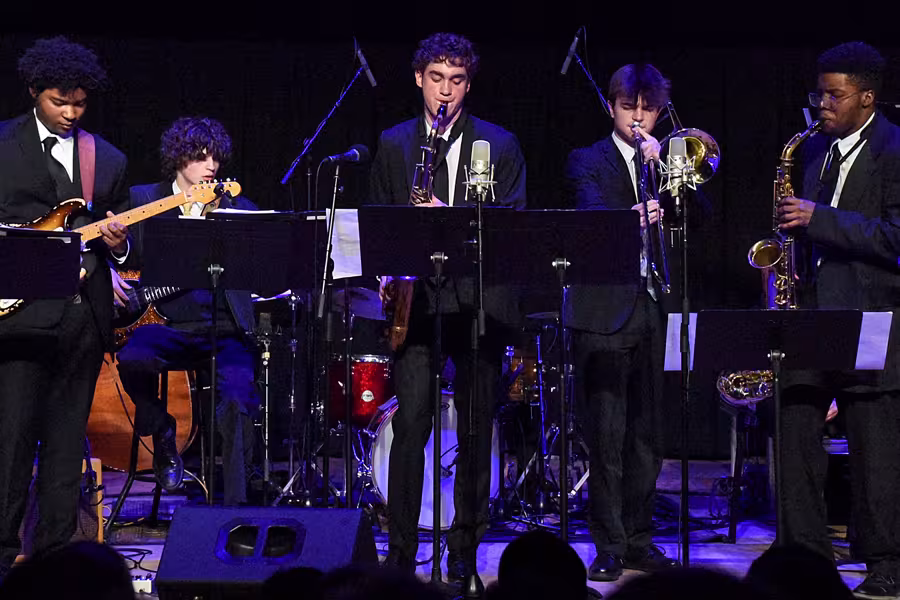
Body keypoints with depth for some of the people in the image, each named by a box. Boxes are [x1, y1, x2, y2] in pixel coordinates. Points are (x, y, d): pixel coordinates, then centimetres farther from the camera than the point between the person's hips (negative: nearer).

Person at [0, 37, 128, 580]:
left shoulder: (108, 159, 15)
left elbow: (122, 237, 19)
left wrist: (117, 243, -3)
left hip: (85, 314, 4)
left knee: (67, 443, 8)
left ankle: (55, 551, 14)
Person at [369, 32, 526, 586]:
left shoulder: (500, 144, 7)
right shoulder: (394, 144, 12)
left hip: (480, 298, 0)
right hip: (417, 296, 0)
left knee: (476, 427, 4)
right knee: (411, 422, -8)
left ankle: (465, 550, 13)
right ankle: (401, 551, -2)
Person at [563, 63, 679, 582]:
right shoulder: (588, 162, 5)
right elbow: (591, 213, -15)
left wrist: (664, 168, -8)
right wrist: (631, 217, -35)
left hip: (657, 310, 4)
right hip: (605, 312, -4)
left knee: (648, 435, 7)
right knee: (606, 437, -5)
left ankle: (638, 538, 17)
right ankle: (609, 546, 0)